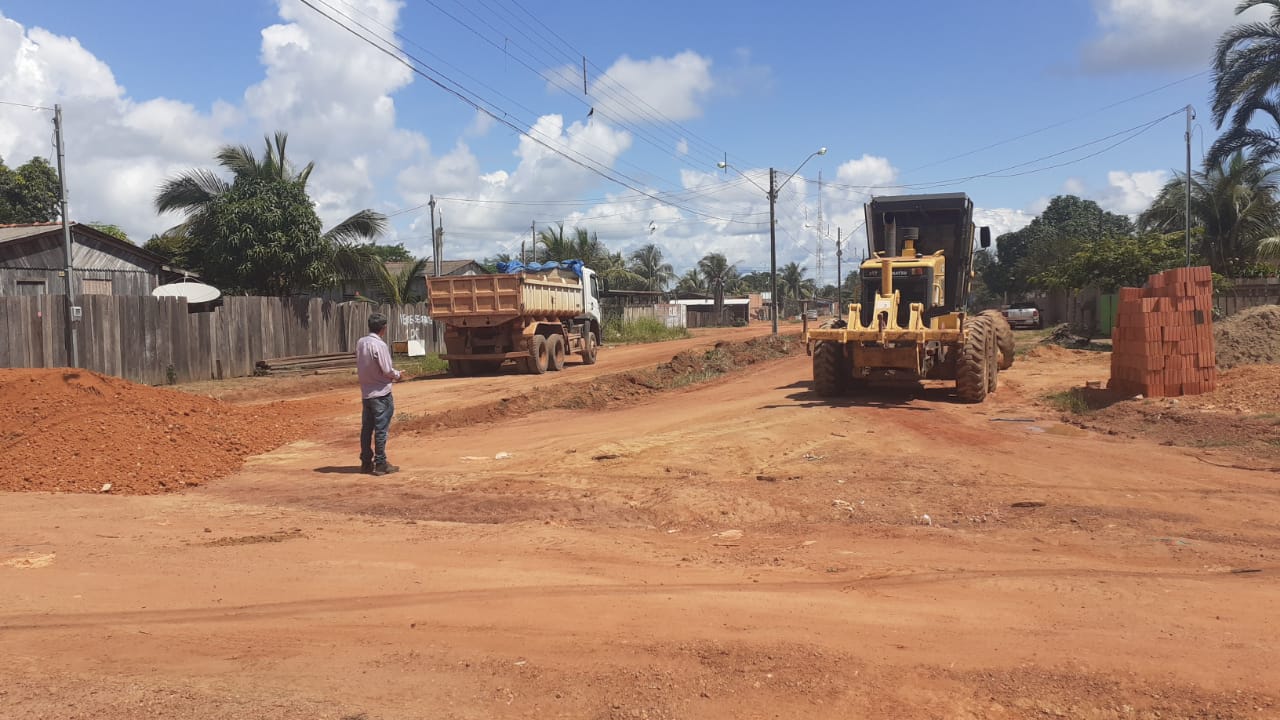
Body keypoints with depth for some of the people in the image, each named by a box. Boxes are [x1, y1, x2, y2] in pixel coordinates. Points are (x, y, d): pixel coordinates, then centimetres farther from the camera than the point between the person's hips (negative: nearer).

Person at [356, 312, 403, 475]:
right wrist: (397, 375, 4)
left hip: (365, 393, 7)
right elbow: (387, 370, -17)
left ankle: (366, 462, 18)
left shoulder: (360, 343, 3)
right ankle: (381, 464, 2)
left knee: (366, 429, 12)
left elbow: (361, 367, 11)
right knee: (381, 430, -1)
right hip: (381, 393, -7)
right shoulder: (380, 345, -18)